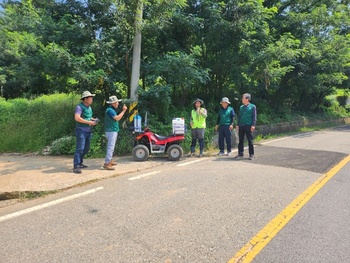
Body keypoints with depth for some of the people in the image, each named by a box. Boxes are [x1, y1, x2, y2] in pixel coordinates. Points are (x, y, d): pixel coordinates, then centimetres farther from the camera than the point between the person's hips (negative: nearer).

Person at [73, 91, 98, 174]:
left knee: (86, 148, 14)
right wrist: (89, 122, -21)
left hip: (89, 131, 9)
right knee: (80, 148, -11)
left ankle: (80, 163, 26)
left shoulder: (89, 107, 15)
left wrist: (94, 120, 8)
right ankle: (76, 166, -8)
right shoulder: (80, 107, -11)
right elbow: (77, 118, -23)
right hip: (81, 130, -9)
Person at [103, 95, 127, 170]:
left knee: (111, 147, 18)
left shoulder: (112, 109, 16)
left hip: (114, 130, 11)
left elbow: (116, 118, 14)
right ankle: (107, 164, -11)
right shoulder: (110, 110, -16)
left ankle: (109, 160, 28)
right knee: (110, 147, -12)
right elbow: (117, 118, -23)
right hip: (111, 131, -11)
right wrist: (123, 110, -16)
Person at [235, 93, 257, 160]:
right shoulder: (241, 107, 15)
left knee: (250, 141, 0)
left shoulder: (252, 106, 1)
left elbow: (254, 116, -3)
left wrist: (253, 125, -12)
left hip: (248, 126, -5)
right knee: (241, 140, 8)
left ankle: (251, 154, 9)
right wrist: (237, 124, 11)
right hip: (241, 126, 5)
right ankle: (240, 154, 17)